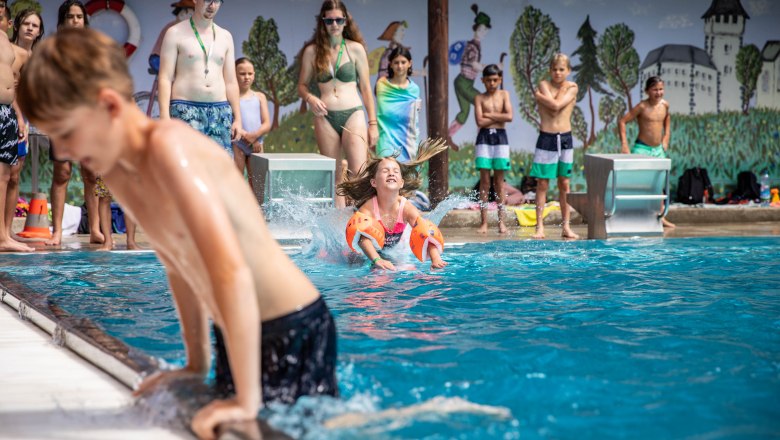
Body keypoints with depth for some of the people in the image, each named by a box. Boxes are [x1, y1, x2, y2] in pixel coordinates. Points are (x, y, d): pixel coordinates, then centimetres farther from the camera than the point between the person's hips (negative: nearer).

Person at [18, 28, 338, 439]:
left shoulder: (168, 146, -24)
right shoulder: (115, 172, 4)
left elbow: (232, 272, -32)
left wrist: (247, 401, -32)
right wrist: (196, 363, 17)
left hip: (295, 332, -9)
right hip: (242, 334, 9)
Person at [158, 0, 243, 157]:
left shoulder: (225, 37, 16)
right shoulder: (176, 33, 3)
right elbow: (165, 78, -3)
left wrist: (237, 118, 11)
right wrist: (165, 117, -13)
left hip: (220, 111, 4)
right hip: (186, 109, -4)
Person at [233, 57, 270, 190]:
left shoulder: (259, 97, 12)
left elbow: (267, 124, 5)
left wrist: (255, 135, -13)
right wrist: (245, 136, -15)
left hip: (256, 144, 3)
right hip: (237, 144, -3)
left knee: (256, 183, 3)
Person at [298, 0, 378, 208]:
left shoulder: (355, 48, 4)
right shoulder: (312, 51, 6)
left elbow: (366, 88, 8)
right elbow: (302, 85, 13)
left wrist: (373, 123, 5)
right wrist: (310, 98, -10)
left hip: (353, 114, -1)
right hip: (326, 117, 1)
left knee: (359, 173, -13)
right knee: (335, 176, 5)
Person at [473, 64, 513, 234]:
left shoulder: (504, 95, 7)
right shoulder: (479, 98, 5)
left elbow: (509, 116, -7)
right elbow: (480, 121, -8)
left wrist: (489, 114, -7)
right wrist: (498, 116, -5)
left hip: (500, 137, 1)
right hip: (484, 138, -1)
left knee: (499, 182, 2)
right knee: (484, 181, -2)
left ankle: (502, 221, 3)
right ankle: (484, 222, 0)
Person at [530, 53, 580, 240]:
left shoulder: (572, 87, 2)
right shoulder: (544, 84, -2)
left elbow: (556, 105, -15)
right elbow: (555, 107, -16)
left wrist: (539, 95, -6)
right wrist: (562, 88, -8)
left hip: (565, 138, 2)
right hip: (546, 138, -2)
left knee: (564, 184, 7)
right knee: (542, 183, -1)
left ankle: (566, 226, 11)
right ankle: (540, 227, 0)